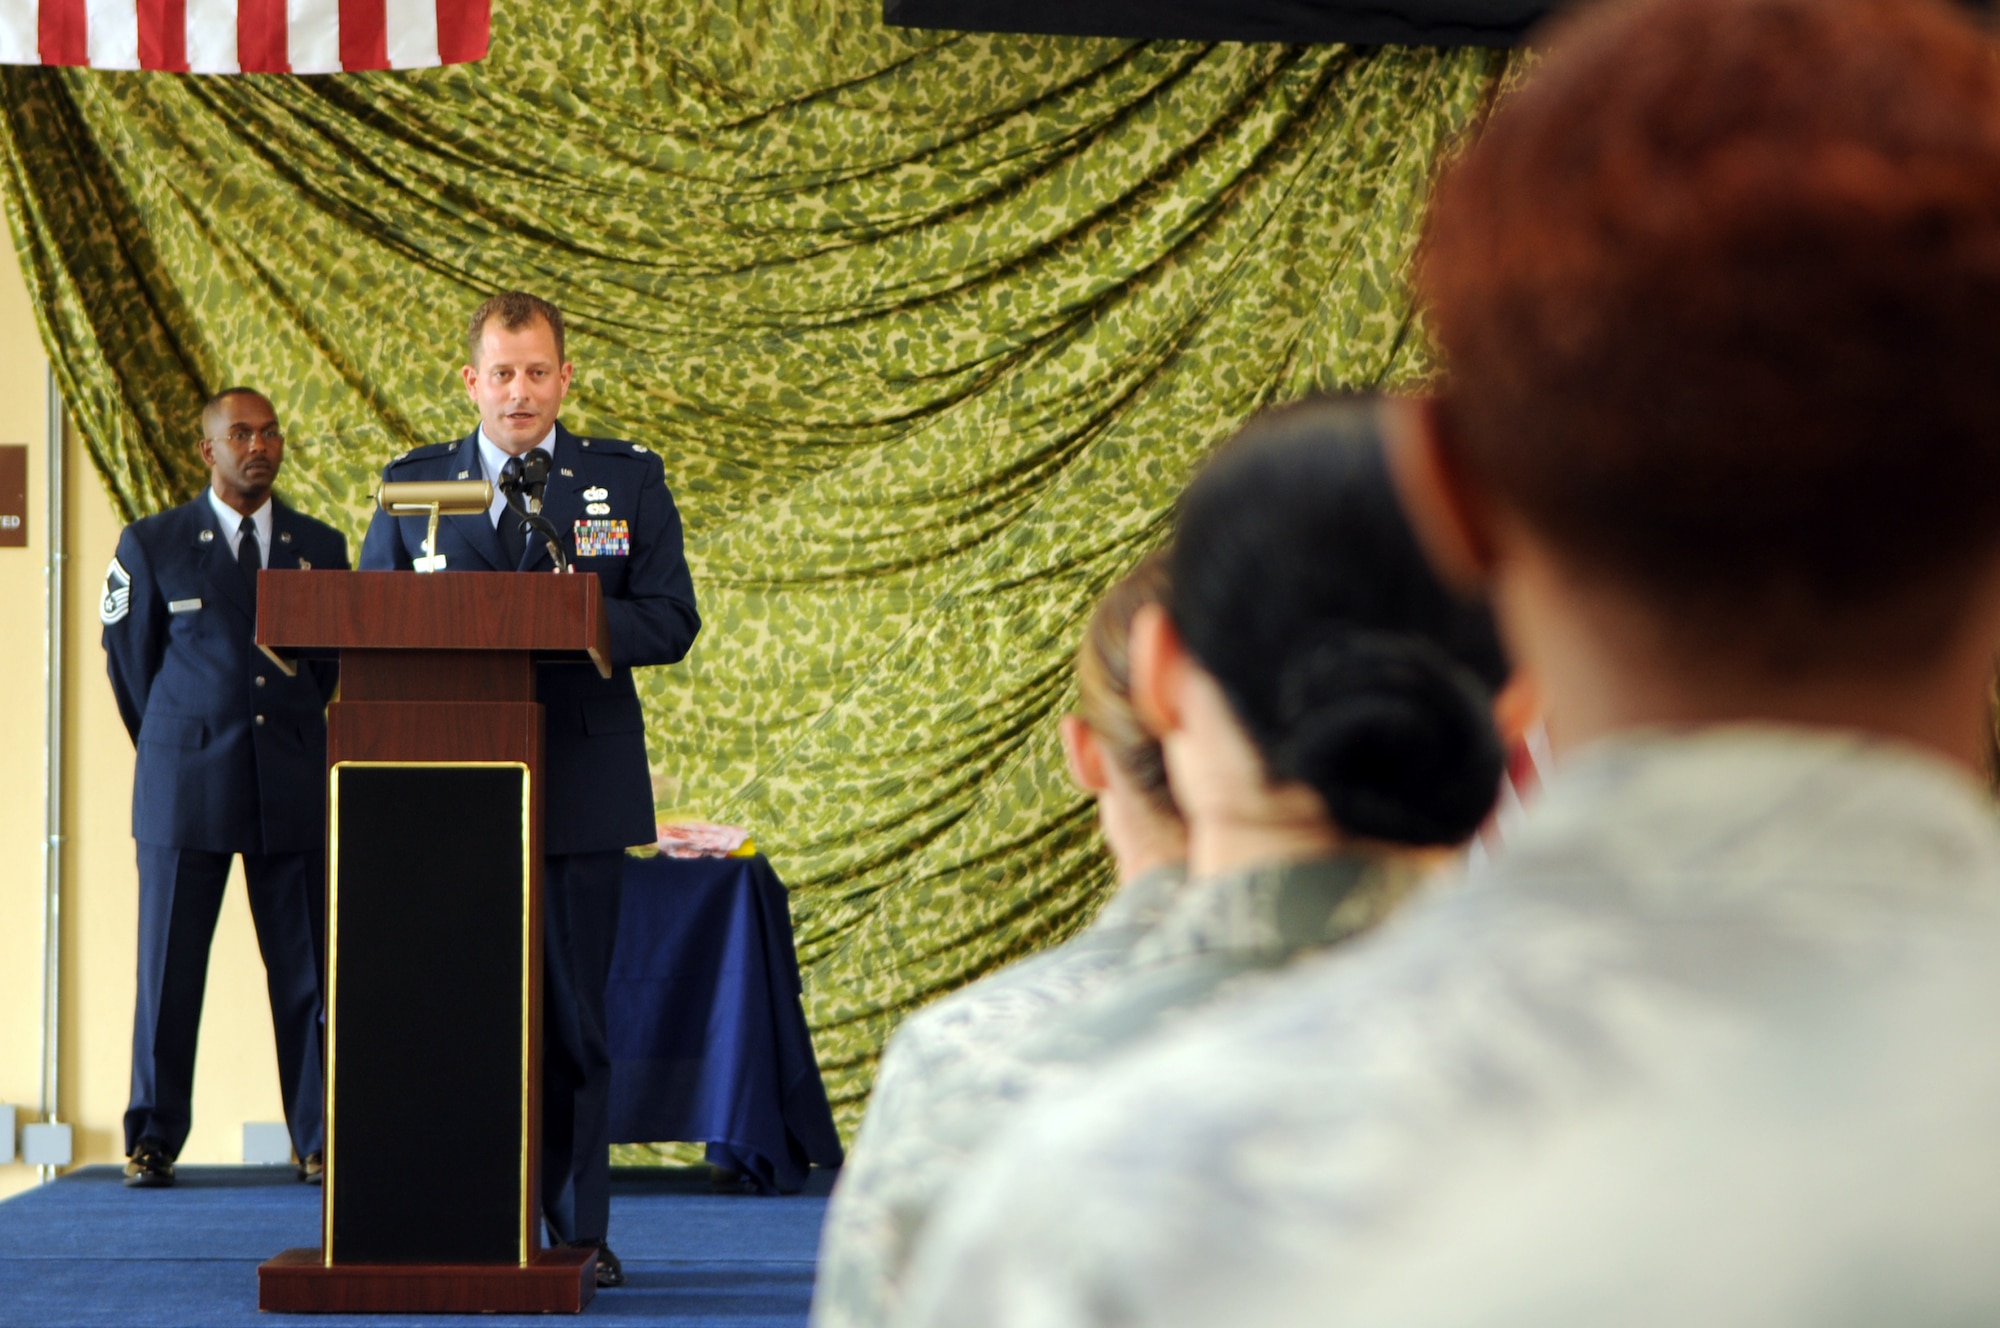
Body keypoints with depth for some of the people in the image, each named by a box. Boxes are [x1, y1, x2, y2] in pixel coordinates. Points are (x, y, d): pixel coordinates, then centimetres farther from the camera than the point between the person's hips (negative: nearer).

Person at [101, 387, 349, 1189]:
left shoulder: (321, 547, 10)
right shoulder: (152, 545, 4)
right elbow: (129, 659, 11)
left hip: (294, 789, 2)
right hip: (186, 787, -2)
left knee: (306, 968, 1)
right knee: (169, 965, -1)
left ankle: (319, 1142, 6)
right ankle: (154, 1142, 7)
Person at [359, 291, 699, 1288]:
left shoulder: (628, 480, 7)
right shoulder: (413, 484, 10)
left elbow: (670, 622, 0)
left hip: (580, 789, -1)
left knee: (573, 1017, 2)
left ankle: (578, 1232, 8)